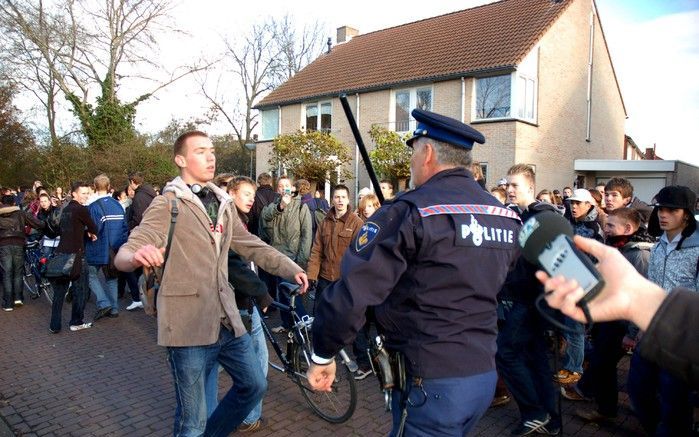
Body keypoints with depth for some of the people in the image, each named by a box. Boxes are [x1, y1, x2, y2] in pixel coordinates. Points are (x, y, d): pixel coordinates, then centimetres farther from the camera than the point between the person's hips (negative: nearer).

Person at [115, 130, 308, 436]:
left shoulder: (223, 203, 12)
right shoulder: (168, 204, -8)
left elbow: (252, 245, 15)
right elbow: (125, 253, -18)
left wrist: (291, 269, 4)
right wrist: (137, 256, -42)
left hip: (227, 319, 7)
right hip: (188, 324, -6)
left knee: (254, 385, 17)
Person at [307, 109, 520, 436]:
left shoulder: (409, 212, -18)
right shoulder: (506, 217, 4)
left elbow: (351, 292, -22)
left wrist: (322, 355, -8)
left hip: (429, 383, -7)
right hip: (484, 375, 8)